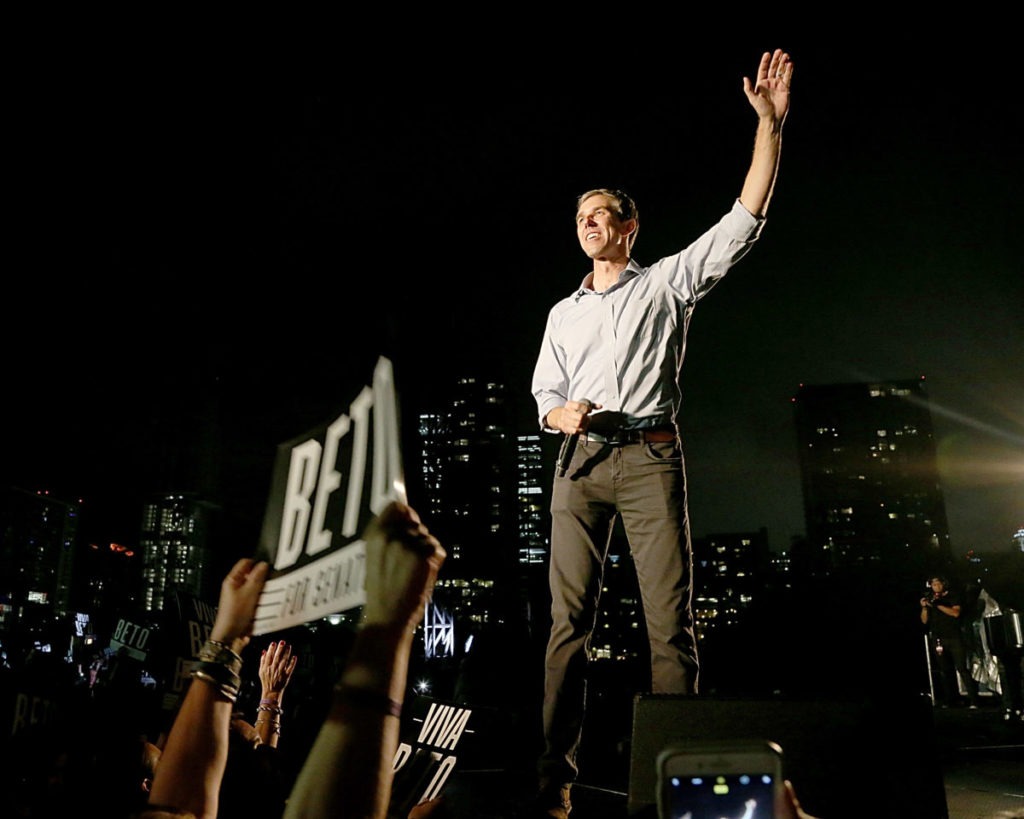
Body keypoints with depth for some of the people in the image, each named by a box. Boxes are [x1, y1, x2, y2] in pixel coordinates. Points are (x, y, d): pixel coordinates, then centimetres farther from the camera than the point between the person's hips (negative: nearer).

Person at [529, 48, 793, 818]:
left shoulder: (669, 281, 13)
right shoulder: (565, 312, 24)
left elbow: (746, 218, 5)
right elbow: (545, 395, 21)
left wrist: (768, 121, 0)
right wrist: (562, 413, -4)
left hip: (650, 457, -3)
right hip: (580, 463, 3)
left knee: (670, 621, -7)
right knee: (569, 620, -3)